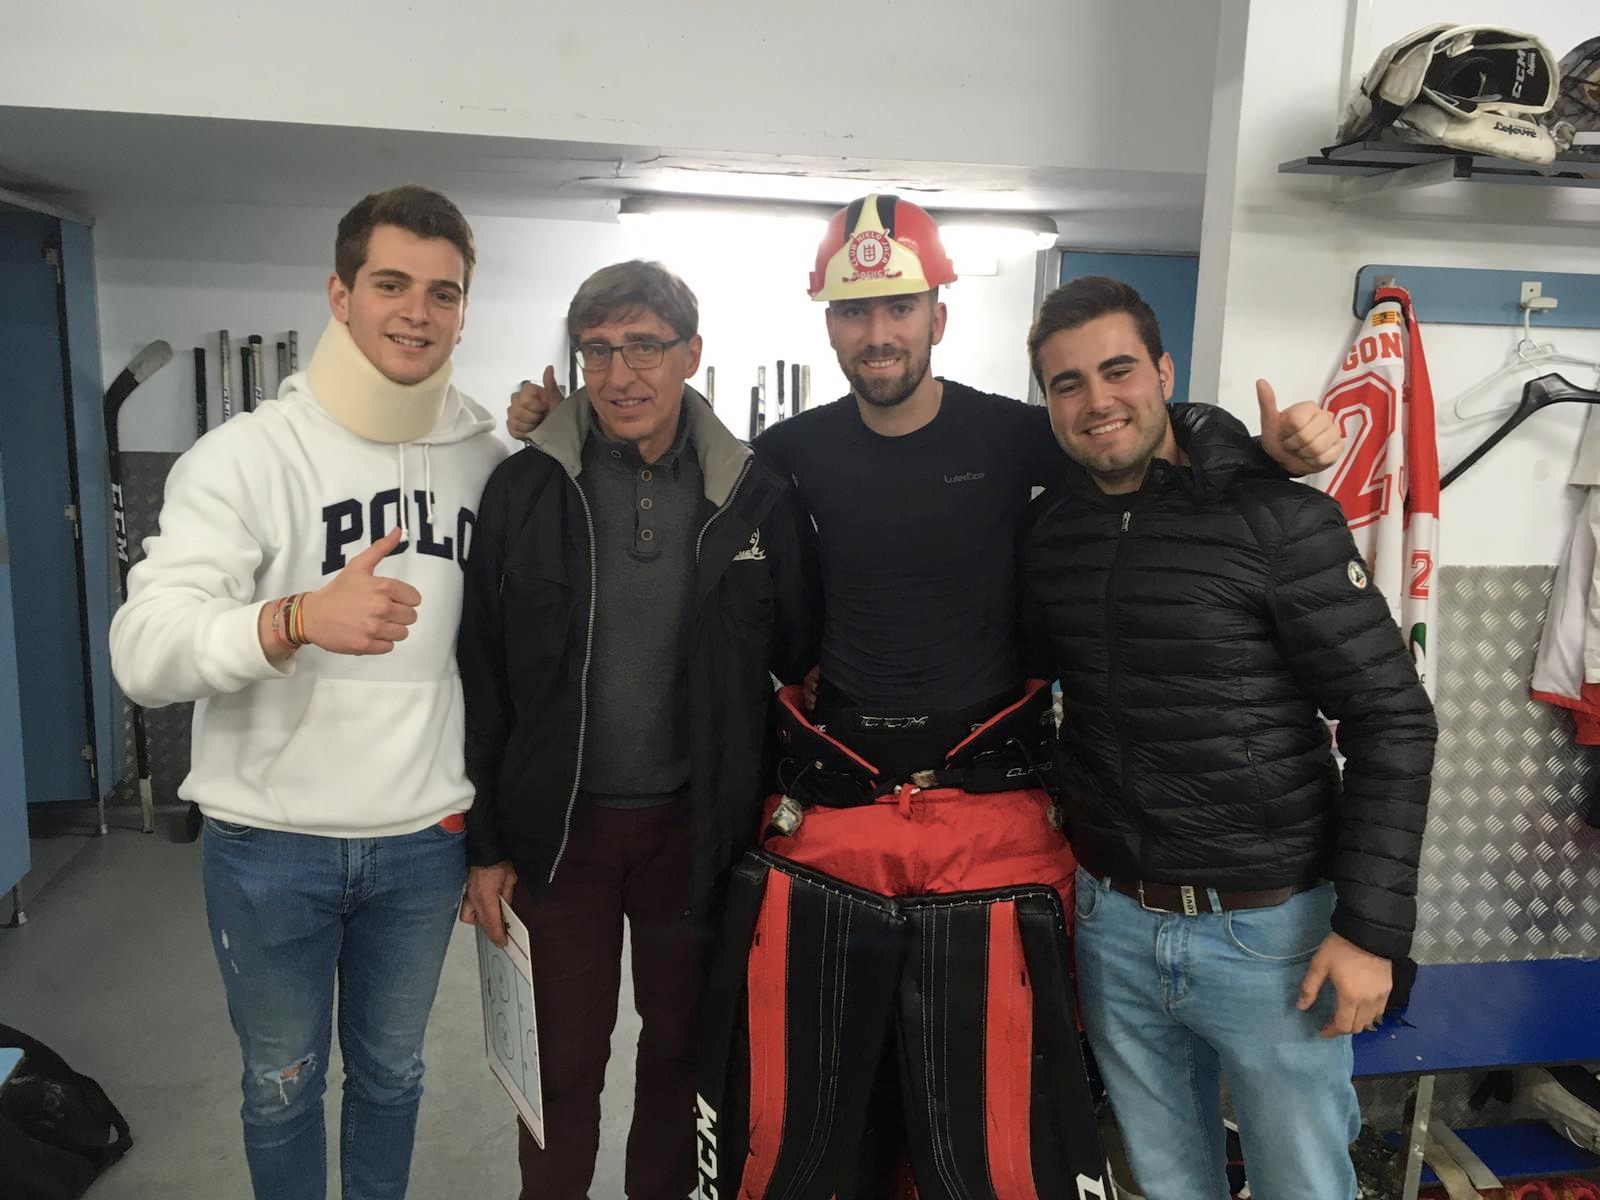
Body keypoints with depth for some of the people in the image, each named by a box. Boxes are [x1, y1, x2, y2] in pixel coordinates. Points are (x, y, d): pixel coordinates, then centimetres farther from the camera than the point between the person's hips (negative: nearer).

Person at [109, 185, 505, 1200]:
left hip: (427, 839, 3)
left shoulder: (488, 457, -2)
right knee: (283, 1081, 19)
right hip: (272, 841, -2)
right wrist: (299, 617, -39)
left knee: (391, 1070, 22)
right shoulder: (247, 454, -12)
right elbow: (143, 653, -20)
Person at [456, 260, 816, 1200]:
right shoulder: (525, 489, -5)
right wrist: (487, 844, -2)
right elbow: (484, 676, -3)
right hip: (562, 825, -1)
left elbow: (800, 665, 2)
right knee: (564, 1060, 12)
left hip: (695, 825, 1)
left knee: (680, 1048, 18)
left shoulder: (757, 497, -4)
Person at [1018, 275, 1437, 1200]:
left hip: (1271, 930, -4)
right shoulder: (1052, 527, 1)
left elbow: (1394, 720, -13)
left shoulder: (1279, 518, -14)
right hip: (1112, 923, 4)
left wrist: (1371, 928, -14)